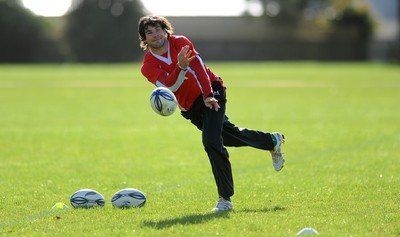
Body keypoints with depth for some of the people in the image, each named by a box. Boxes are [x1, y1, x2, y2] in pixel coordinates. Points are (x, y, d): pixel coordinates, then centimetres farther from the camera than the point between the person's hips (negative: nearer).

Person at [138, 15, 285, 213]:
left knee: (211, 141, -20)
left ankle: (225, 199, -12)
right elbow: (169, 86, -23)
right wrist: (180, 67, -41)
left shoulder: (180, 43, -8)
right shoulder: (148, 66, -7)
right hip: (191, 109, 4)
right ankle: (273, 141, 45)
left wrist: (208, 95, -30)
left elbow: (199, 67, -18)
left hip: (211, 93, -4)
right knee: (232, 136, 16)